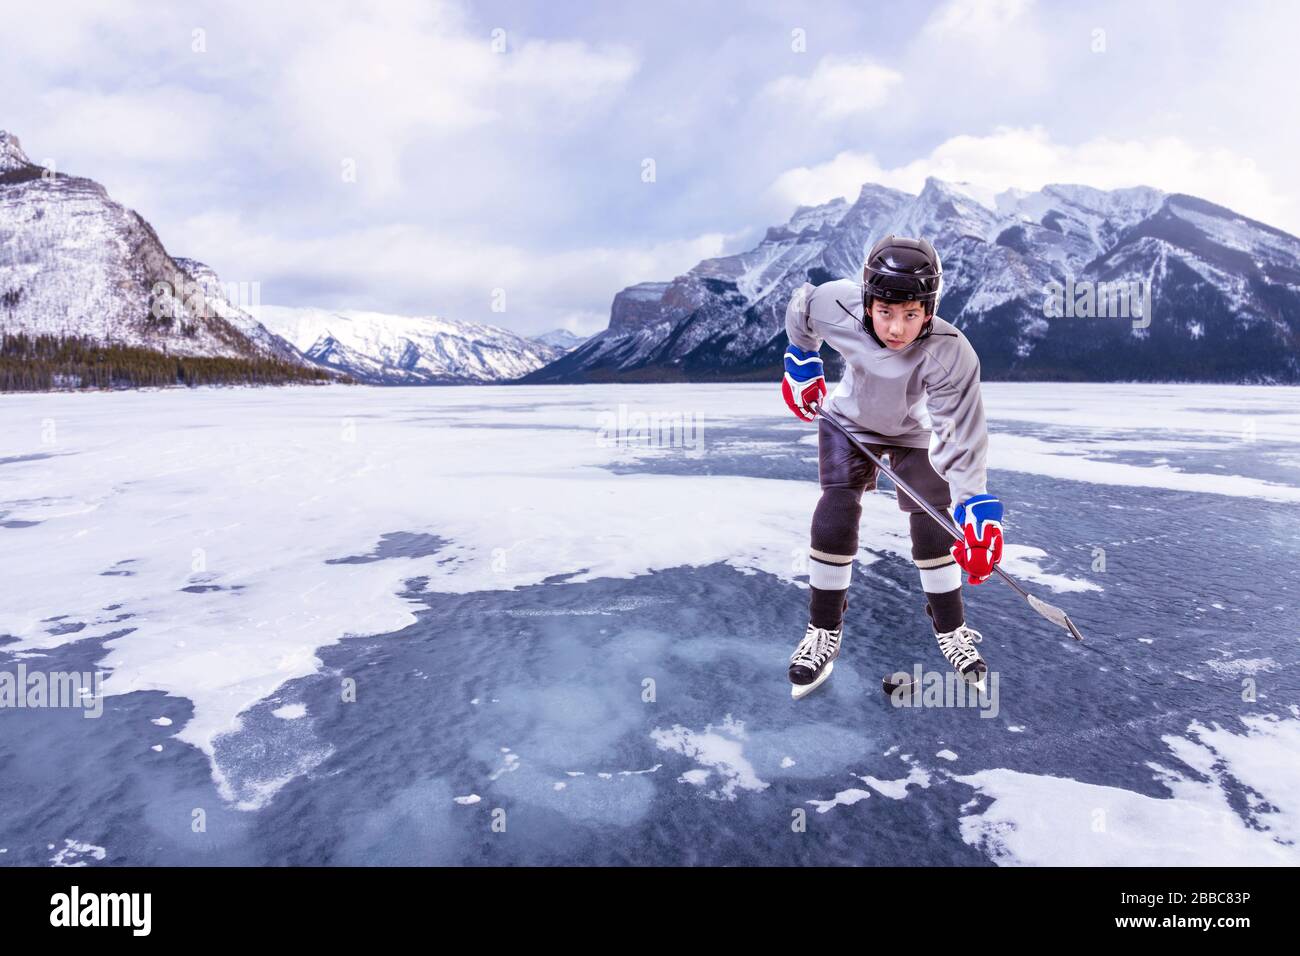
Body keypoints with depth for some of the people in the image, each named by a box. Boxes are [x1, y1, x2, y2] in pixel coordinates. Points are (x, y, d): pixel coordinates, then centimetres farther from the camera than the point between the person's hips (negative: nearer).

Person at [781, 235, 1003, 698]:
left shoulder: (952, 355, -38)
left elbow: (962, 439, -36)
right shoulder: (835, 304, -32)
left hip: (917, 432, -1)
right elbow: (800, 307, -7)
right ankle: (823, 631, 4)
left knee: (933, 527, -5)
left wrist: (976, 510, -44)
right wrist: (801, 366, 1)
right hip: (850, 421, 1)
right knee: (835, 516, -12)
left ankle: (951, 629, 18)